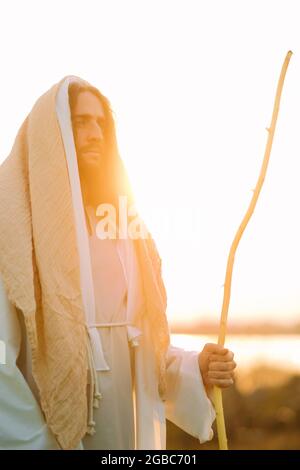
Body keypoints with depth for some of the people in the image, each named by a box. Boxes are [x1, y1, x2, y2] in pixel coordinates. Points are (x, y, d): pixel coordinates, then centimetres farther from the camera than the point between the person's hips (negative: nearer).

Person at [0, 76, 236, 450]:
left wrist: (194, 369, -6)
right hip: (46, 433, -6)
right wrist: (38, 443, -19)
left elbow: (141, 341, 11)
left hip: (125, 430, 6)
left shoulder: (117, 222, 10)